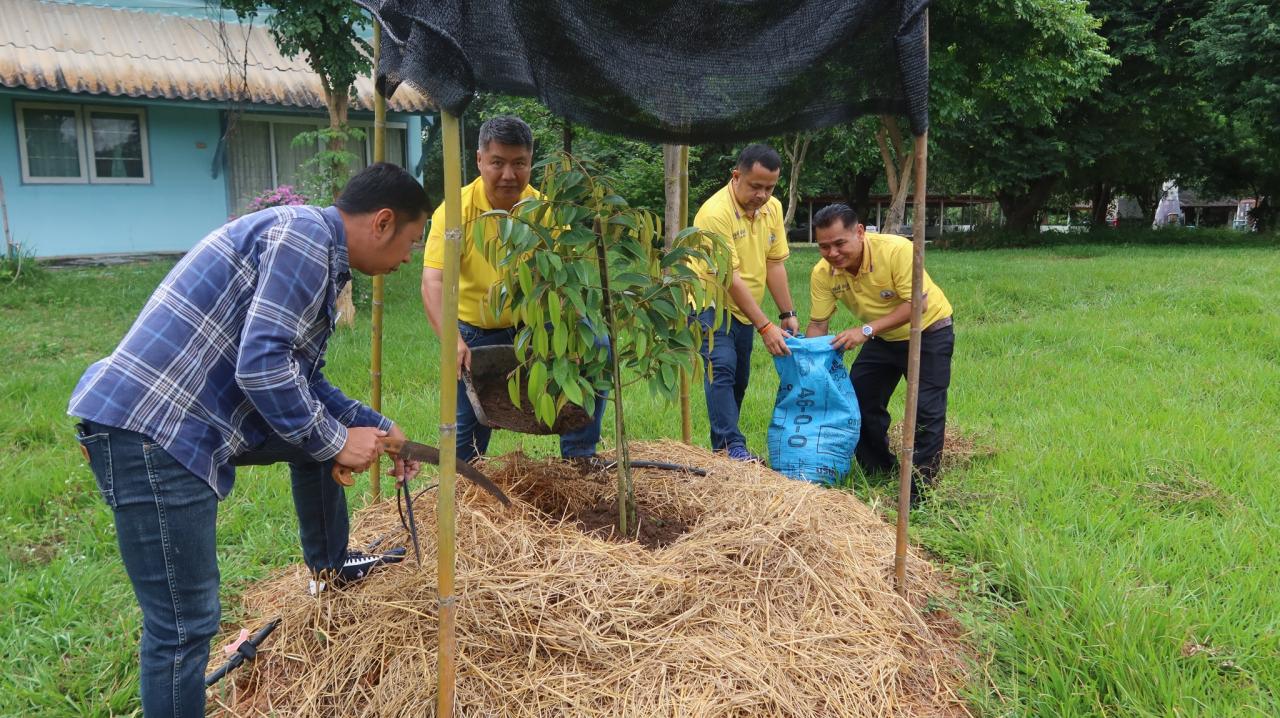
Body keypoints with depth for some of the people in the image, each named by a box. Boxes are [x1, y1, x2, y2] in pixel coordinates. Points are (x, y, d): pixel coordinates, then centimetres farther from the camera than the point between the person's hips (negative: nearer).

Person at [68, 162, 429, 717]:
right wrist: (335, 443, -11)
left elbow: (302, 380, 23)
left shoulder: (317, 255, 16)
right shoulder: (305, 233, -14)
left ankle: (330, 567, 39)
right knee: (185, 624, -4)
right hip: (146, 432, -10)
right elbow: (263, 364, -23)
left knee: (320, 426, 23)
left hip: (193, 415, 10)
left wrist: (375, 427, 20)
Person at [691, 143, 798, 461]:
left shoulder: (772, 208, -2)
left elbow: (775, 263, 1)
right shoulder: (716, 212, -25)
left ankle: (722, 443, 22)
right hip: (712, 304, -7)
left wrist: (788, 314, -3)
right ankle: (731, 445, -18)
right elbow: (730, 278, -28)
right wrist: (765, 327, -28)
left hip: (745, 308, 7)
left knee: (739, 378, 11)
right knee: (722, 367, -20)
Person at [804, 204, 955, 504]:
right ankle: (879, 470, 23)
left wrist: (867, 330, -41)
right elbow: (818, 324, -10)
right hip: (882, 339, 6)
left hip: (928, 331, -5)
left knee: (927, 408, -11)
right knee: (860, 400, 5)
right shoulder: (822, 273, -18)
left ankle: (920, 483, 2)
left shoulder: (896, 249, -33)